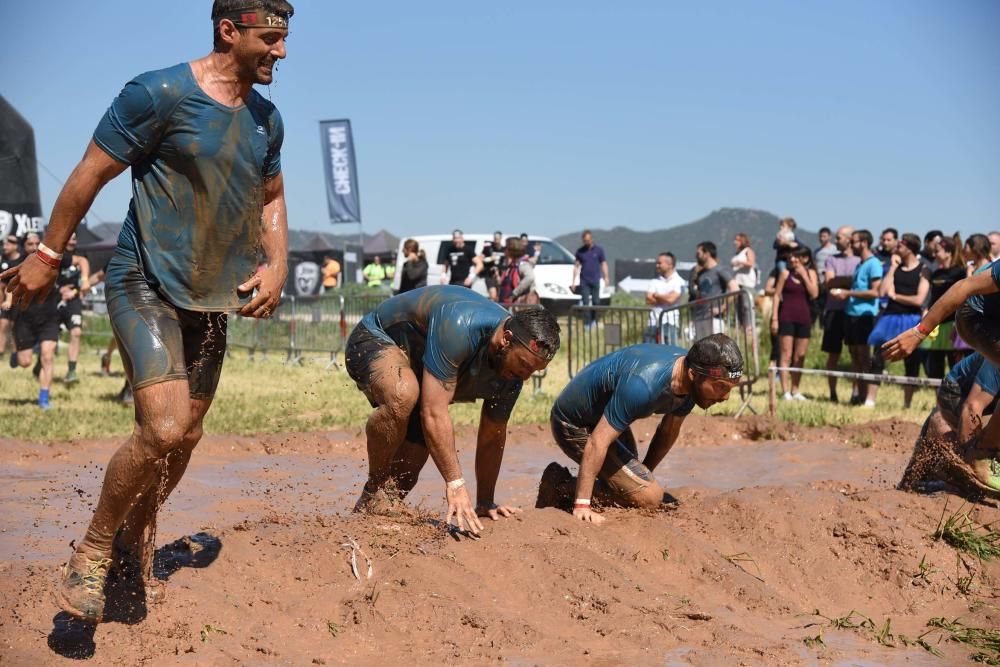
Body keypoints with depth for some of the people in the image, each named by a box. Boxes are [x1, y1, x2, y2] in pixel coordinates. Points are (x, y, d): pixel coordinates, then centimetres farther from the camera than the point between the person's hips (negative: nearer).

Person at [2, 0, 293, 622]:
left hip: (212, 296, 7)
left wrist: (277, 265, 3)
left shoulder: (267, 120, 6)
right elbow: (91, 174, -9)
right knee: (164, 427, -21)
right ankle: (92, 552, 0)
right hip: (146, 285, -7)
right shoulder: (160, 94, -15)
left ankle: (134, 544, 35)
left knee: (185, 437, 11)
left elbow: (271, 198, 20)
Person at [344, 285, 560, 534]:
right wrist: (455, 484, -42)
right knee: (404, 395, -40)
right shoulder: (459, 329, -41)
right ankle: (373, 491, -20)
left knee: (406, 471, 0)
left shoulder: (512, 371, -16)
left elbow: (493, 437, -3)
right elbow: (433, 412, -42)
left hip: (417, 364, 8)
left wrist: (485, 503, 0)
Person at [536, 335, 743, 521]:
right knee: (648, 496, -17)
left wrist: (644, 473, 10)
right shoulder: (644, 384, -41)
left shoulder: (690, 382, -14)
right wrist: (581, 505, -36)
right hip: (575, 425, -9)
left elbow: (668, 431, 4)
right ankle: (562, 486, -6)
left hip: (608, 416, 9)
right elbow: (597, 442, -38)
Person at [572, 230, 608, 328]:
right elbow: (576, 266, 8)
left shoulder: (599, 250, 3)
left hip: (595, 280, 0)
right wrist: (573, 281, 5)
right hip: (584, 281, 0)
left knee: (596, 302, 3)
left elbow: (604, 264, 5)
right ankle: (587, 323, -4)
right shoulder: (580, 251, 5)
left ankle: (594, 320, 22)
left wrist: (606, 278, -5)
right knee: (585, 303, -5)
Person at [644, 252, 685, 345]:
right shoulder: (655, 281, 13)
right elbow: (648, 300, 2)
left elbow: (671, 299, -14)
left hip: (669, 322, -5)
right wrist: (664, 299, -7)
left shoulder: (678, 281, -2)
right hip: (653, 322, 5)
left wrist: (656, 295, 1)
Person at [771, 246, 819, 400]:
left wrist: (804, 275, -9)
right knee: (786, 355, -5)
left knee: (800, 356, 8)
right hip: (787, 317, -3)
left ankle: (795, 390, 17)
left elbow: (814, 294, -6)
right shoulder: (785, 273, 2)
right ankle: (785, 391, -6)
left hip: (804, 319, 3)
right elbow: (777, 295, 1)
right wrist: (774, 318, -5)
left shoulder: (811, 273, 6)